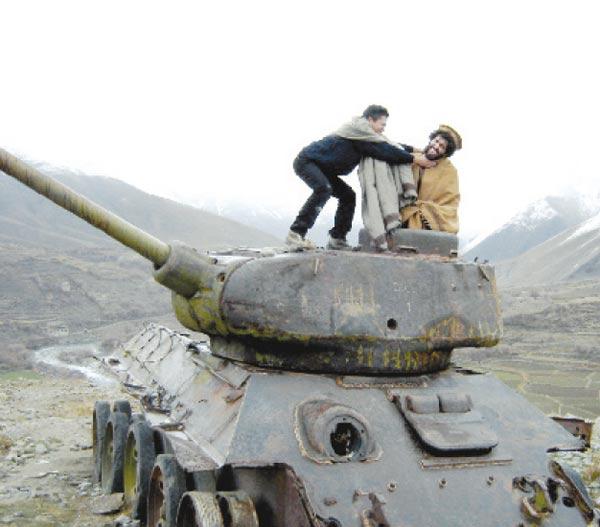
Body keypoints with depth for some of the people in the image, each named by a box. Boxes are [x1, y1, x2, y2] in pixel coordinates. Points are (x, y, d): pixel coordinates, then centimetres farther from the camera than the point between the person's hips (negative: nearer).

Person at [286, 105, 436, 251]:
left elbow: (391, 146, 8)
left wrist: (413, 151, -2)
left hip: (322, 167, 10)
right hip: (306, 160, -10)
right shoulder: (358, 127, -20)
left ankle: (337, 239, 7)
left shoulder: (366, 136, 8)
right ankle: (296, 233, -33)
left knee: (348, 195, 6)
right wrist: (414, 159, -25)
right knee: (324, 189, -34)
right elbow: (384, 150, -27)